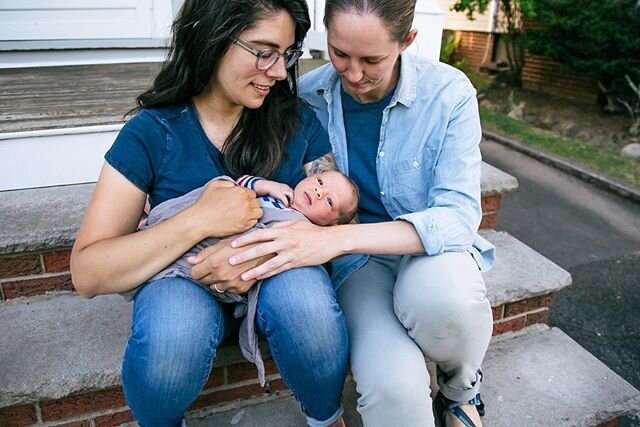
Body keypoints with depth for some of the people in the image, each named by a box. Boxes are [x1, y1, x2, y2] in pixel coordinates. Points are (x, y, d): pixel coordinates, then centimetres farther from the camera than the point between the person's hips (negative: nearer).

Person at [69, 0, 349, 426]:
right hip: (183, 284, -1)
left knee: (304, 293, -32)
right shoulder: (152, 133, -10)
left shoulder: (298, 122, -3)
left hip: (276, 279, 2)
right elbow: (87, 274, -15)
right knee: (176, 321, -34)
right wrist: (198, 221, -29)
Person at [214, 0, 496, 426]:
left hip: (432, 248, 1)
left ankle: (462, 387, 1)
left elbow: (458, 214, -21)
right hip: (359, 259, 0)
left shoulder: (448, 92, -14)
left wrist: (338, 238, -36)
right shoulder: (307, 95, -8)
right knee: (392, 386, -30)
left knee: (443, 293, -37)